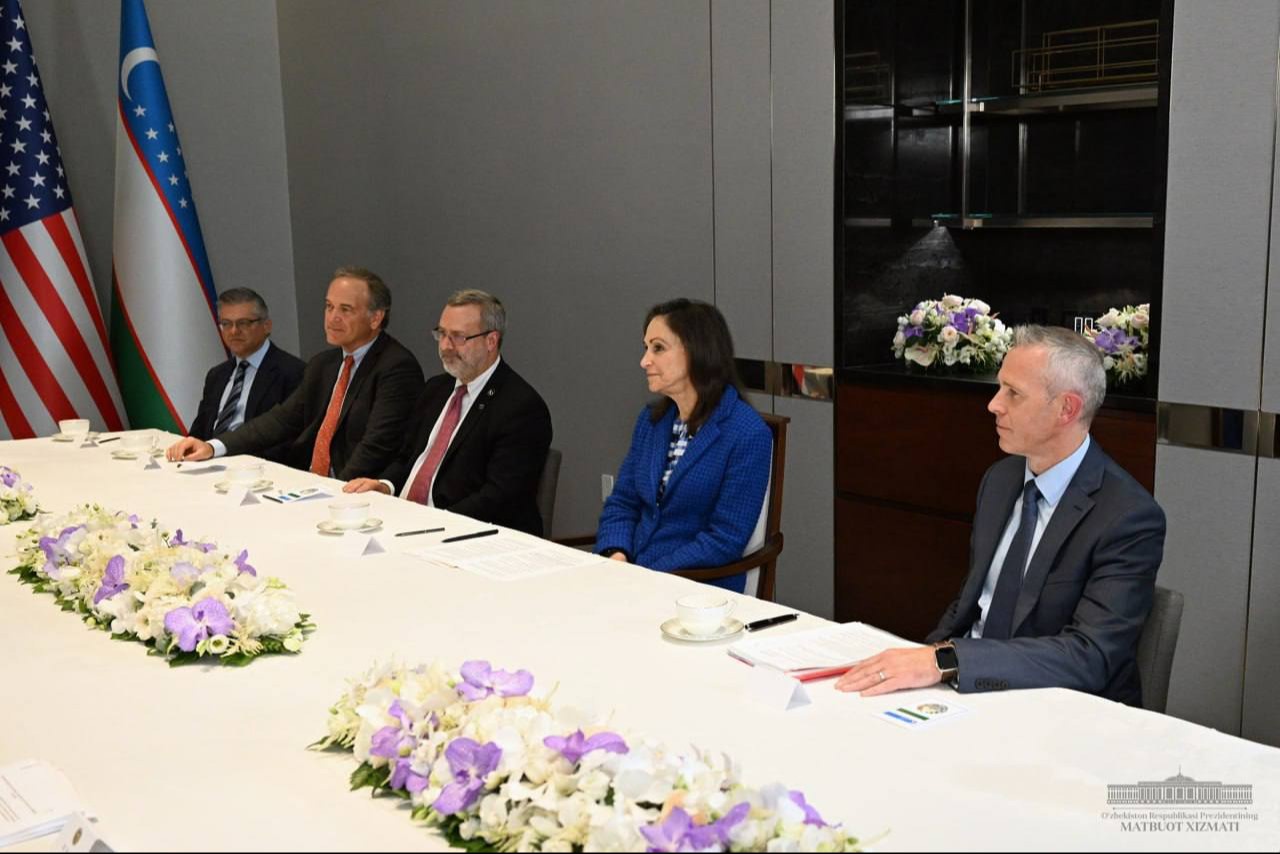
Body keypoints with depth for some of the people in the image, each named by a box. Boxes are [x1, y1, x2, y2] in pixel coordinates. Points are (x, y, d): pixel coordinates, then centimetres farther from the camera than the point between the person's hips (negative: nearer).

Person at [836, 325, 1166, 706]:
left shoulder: (1130, 517, -17)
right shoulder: (1000, 479, 6)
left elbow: (1089, 655, -26)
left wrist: (945, 661, -34)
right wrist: (925, 657, -3)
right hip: (970, 689, 6)